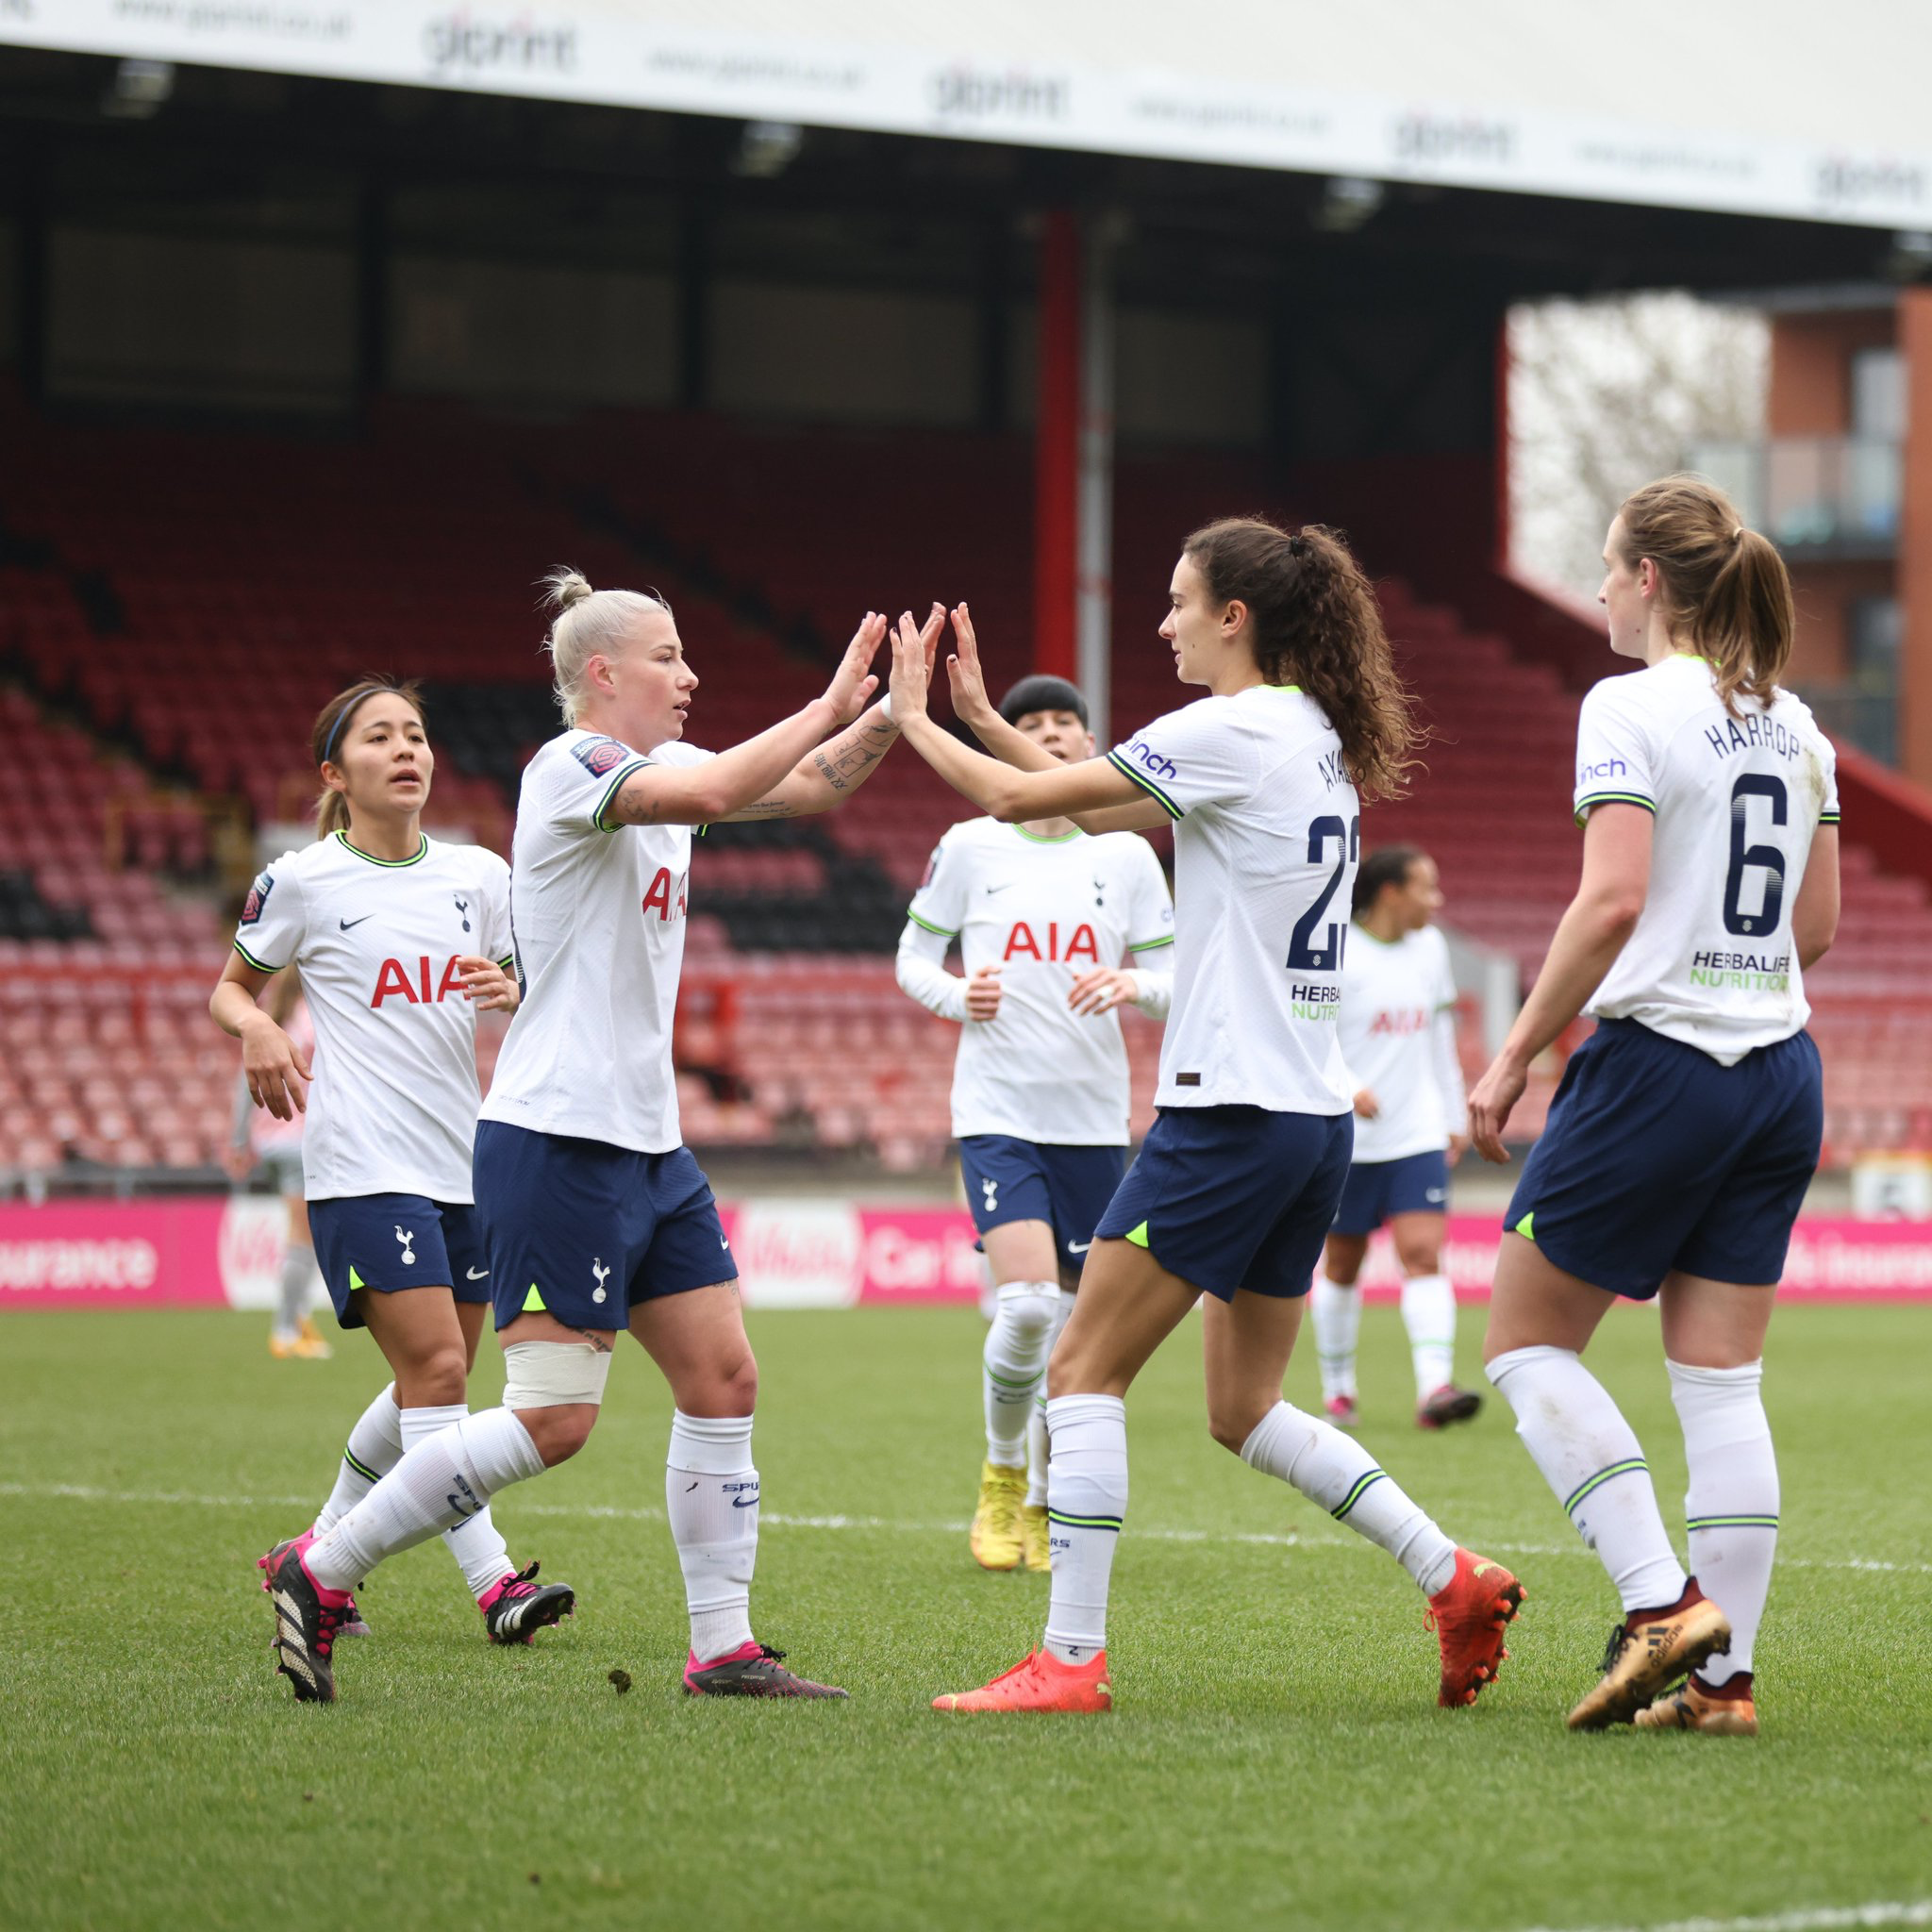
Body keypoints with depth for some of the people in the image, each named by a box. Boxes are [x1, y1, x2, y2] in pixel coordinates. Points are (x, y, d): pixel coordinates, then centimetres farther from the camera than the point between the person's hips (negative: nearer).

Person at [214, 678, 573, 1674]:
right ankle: (492, 1581, -17)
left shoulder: (479, 874, 10)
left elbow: (530, 1011, 18)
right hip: (362, 1164, -6)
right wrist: (258, 1030, -11)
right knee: (434, 1371, -16)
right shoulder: (298, 883, -1)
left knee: (432, 1383, 10)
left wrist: (511, 994, -6)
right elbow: (229, 989, 11)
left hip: (465, 1159, 6)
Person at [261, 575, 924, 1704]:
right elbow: (710, 793, -29)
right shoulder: (569, 768, -13)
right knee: (555, 1418, -11)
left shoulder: (657, 765, 14)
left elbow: (814, 786, 14)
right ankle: (321, 1573, -2)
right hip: (559, 1141, -10)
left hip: (648, 1144, 10)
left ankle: (724, 1648, 10)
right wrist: (829, 706, -23)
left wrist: (891, 710, -2)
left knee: (724, 1381, 6)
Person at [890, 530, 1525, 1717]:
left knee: (1085, 1370, -3)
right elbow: (1104, 812, 23)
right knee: (1247, 1409, 16)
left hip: (1233, 1111, -9)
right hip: (1316, 1117, 9)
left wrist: (913, 719, 6)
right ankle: (1455, 1578, 7)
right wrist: (982, 718, 20)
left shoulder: (1230, 732, -12)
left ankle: (1071, 1657, -6)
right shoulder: (1319, 740, 15)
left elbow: (1018, 799, -9)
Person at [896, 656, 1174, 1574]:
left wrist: (1128, 985, -14)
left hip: (1093, 1115, 2)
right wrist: (957, 995, -9)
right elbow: (914, 955, 12)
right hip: (997, 1109, -2)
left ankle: (1043, 1507, 22)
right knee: (1027, 1303, -19)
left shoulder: (1126, 855, 5)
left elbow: (1174, 978, 8)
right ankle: (1001, 1477, 4)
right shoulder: (969, 848, 2)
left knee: (1074, 1321, 5)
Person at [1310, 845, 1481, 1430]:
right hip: (1348, 1139, -4)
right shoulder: (1335, 953, -11)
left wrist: (1455, 1116, 21)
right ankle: (1337, 1388, 26)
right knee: (1342, 1265, 8)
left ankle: (1434, 1388, -22)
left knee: (1424, 1255, -12)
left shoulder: (1429, 948, 8)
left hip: (1419, 1137, 4)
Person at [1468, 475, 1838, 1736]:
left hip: (1659, 1062, -7)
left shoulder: (1632, 708, -10)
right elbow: (1816, 924, 14)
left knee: (1529, 1343, 7)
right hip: (1780, 1067, 7)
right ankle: (1723, 1676, 4)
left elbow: (1613, 901, -19)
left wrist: (1517, 1057, -13)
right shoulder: (1794, 725, 11)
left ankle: (1662, 1599, -6)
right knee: (1723, 1381, 7)